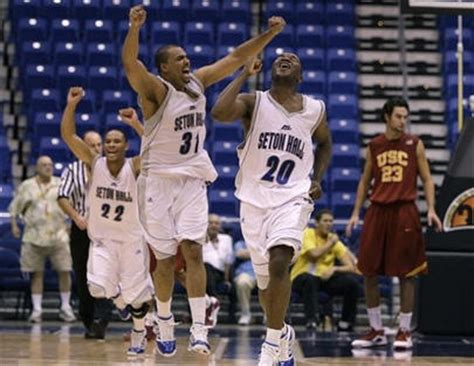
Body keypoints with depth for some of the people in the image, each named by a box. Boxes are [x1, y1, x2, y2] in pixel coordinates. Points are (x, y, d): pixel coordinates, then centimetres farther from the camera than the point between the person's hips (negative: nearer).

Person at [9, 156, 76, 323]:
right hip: (34, 237, -1)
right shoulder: (26, 186, 5)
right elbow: (15, 207, 10)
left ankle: (66, 307, 11)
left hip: (58, 236, 1)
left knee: (64, 271, -1)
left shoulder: (60, 184, 6)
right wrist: (14, 224, 1)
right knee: (37, 273, 3)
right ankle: (37, 309, 8)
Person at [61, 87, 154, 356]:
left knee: (137, 293, 5)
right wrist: (71, 105, -30)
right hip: (102, 239, 1)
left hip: (132, 239, -1)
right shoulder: (94, 164, -9)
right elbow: (68, 135, -18)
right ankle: (119, 297, 19)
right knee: (98, 287, -18)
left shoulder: (134, 167, -13)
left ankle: (139, 335, 32)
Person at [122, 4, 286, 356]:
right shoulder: (156, 90, -13)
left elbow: (236, 57, 8)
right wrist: (134, 27, -49)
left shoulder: (198, 82, 4)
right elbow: (130, 63, -32)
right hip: (160, 180, -4)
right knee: (166, 259, 4)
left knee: (193, 251, -9)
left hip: (193, 181, 4)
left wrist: (270, 33, -1)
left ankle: (199, 329, -12)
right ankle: (165, 325, 23)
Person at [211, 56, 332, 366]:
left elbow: (324, 144, 24)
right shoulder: (254, 102, -2)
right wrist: (244, 75, -16)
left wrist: (317, 179, 9)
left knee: (279, 262, -25)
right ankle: (283, 333, 36)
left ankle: (274, 340, -13)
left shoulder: (315, 110, 5)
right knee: (265, 279, 9)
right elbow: (219, 112, -23)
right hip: (255, 199, 1)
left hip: (293, 198, -1)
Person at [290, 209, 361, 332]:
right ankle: (311, 322, -37)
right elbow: (314, 254, -25)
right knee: (310, 279, -40)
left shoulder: (334, 239, 5)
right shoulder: (308, 234, -6)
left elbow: (351, 267, -3)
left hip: (325, 277, 4)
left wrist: (334, 268, -23)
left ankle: (345, 325, -9)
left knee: (352, 281, -20)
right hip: (302, 277, -4)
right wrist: (330, 243, -10)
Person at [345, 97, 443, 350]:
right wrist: (356, 213, 8)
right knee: (369, 273, 3)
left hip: (404, 212, -3)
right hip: (377, 211, 3)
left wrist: (431, 209, -8)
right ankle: (376, 331, 15)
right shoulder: (374, 146, 8)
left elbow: (426, 179, 4)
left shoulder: (414, 144, 2)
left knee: (406, 274, -1)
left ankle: (404, 331, 9)